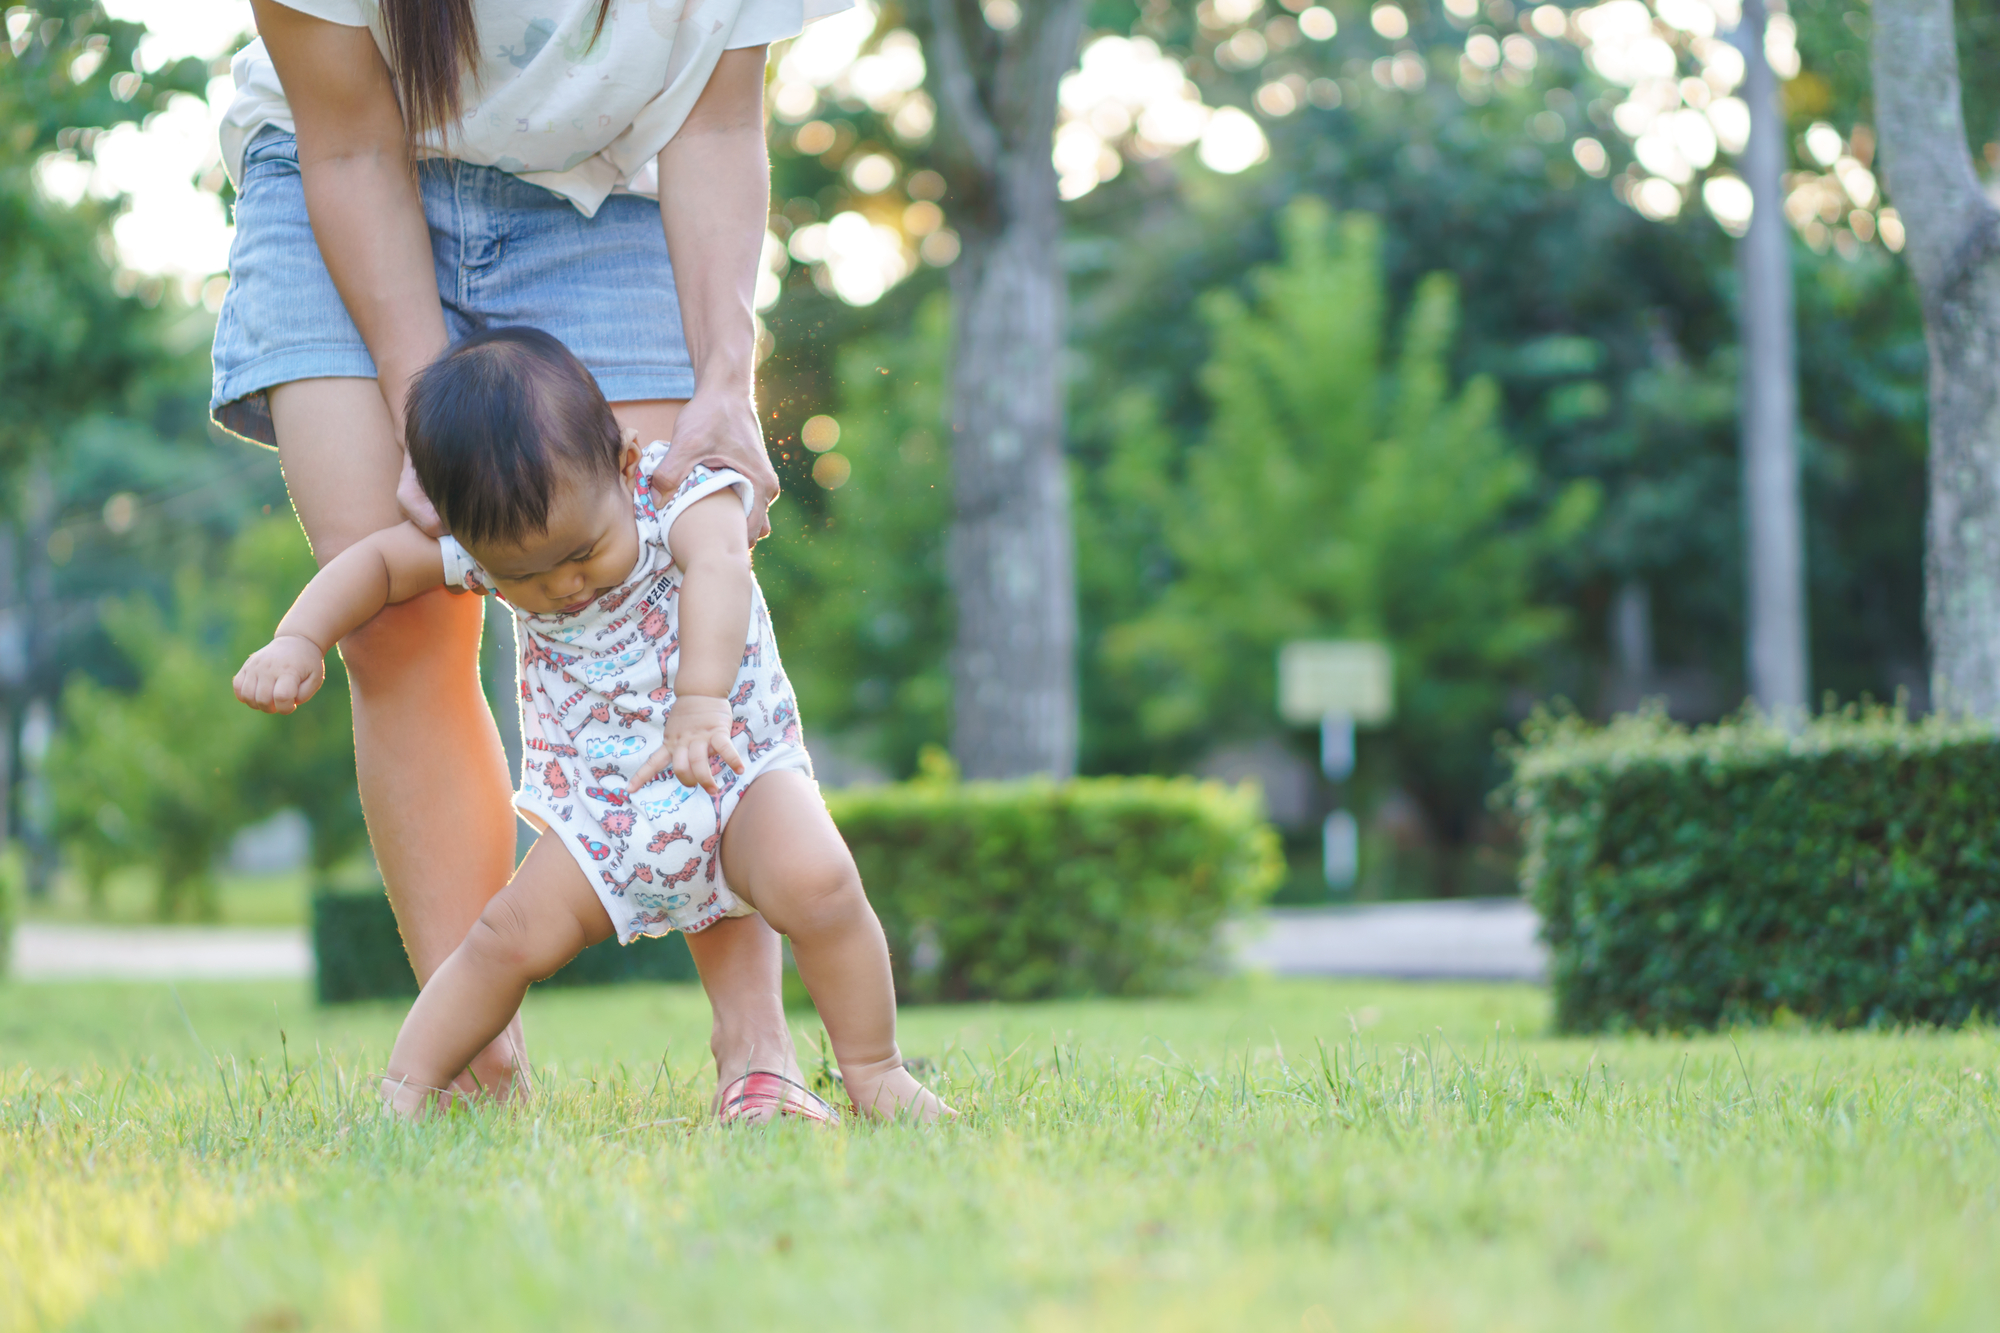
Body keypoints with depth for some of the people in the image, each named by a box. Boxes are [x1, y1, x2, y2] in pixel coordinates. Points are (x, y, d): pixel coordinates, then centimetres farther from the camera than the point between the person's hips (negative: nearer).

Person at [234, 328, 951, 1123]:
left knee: (816, 883, -27)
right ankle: (403, 1093, 3)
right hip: (600, 810, 3)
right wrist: (299, 641, -11)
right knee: (513, 936, -11)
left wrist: (702, 702, -57)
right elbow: (378, 563, 7)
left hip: (734, 766, -3)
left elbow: (719, 563, -40)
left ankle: (872, 1071, -12)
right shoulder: (493, 542, -6)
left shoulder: (676, 490, -19)